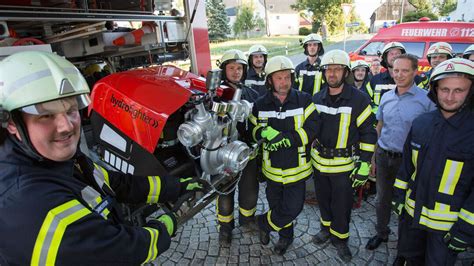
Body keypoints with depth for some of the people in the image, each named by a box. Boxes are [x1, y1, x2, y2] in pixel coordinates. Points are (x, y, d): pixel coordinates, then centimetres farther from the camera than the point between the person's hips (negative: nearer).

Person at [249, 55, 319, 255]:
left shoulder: (304, 100, -9)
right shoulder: (260, 105, -4)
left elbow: (312, 130, -15)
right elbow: (253, 130, 1)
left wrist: (286, 138, -26)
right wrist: (265, 132, -22)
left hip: (297, 167, -1)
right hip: (273, 168, 2)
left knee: (293, 208, 4)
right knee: (277, 205, 18)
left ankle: (264, 223, 33)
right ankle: (286, 236, 47)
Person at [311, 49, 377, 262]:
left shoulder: (359, 99, -12)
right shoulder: (317, 99, 1)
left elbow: (368, 133, -9)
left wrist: (364, 164, -13)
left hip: (344, 164, -4)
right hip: (319, 161, 4)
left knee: (341, 205, 10)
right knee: (323, 199, 20)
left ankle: (339, 238, 33)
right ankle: (326, 228, 43)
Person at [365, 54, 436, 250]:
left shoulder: (426, 99, -11)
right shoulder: (386, 97, 4)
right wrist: (373, 155, 10)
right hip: (383, 156, 4)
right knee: (382, 198, 17)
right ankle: (381, 233, 38)